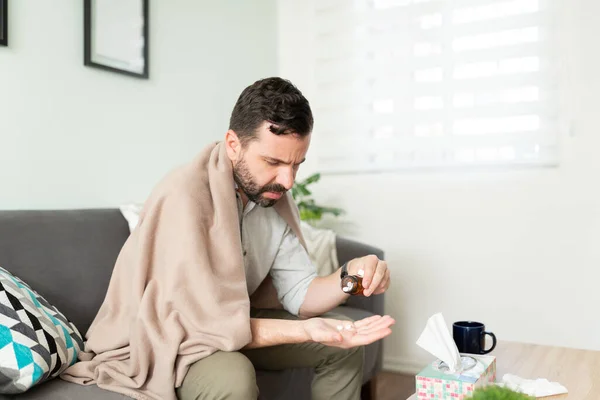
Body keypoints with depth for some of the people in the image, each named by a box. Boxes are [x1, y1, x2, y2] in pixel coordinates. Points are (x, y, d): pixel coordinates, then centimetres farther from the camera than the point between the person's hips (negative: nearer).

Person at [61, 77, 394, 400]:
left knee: (344, 343, 2)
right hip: (158, 340, -6)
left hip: (230, 324, 7)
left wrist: (349, 277, -26)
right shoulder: (185, 197, -30)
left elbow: (298, 292, -7)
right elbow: (205, 322, -30)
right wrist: (305, 330, -36)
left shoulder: (273, 196, -7)